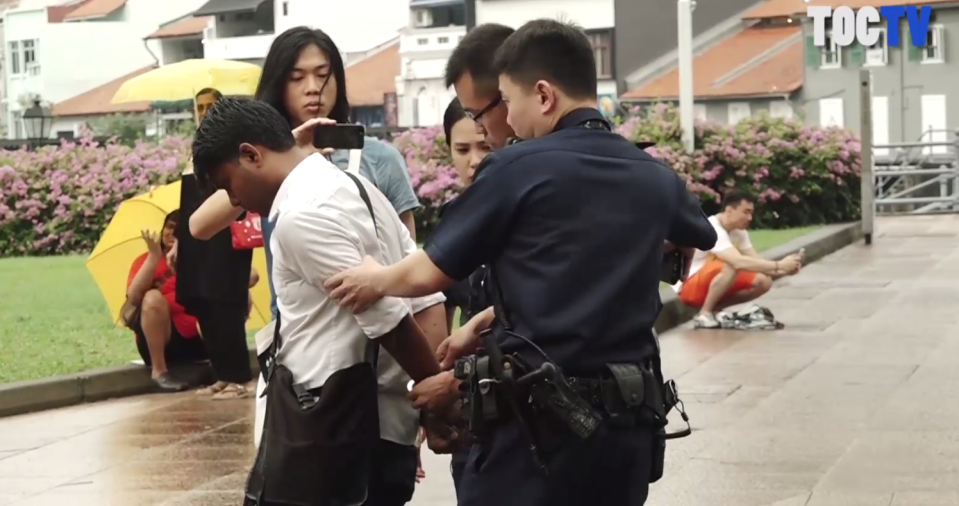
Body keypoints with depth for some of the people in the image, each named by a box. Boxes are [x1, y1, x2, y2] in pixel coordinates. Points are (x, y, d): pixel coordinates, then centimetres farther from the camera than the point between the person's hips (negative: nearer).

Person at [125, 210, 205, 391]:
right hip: (160, 342, -2)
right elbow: (134, 298, -13)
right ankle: (159, 371, -22)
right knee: (153, 297, -31)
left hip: (198, 339, 2)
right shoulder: (146, 260, 7)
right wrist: (154, 256, -17)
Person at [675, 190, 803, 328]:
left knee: (763, 281, -9)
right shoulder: (711, 229, -26)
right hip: (689, 288, -8)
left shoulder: (739, 232, 2)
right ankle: (704, 314, -21)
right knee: (731, 265, -34)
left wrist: (784, 271, -21)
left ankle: (714, 309, -1)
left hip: (713, 283, 9)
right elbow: (739, 262, -38)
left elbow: (756, 261, -3)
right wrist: (779, 266, -37)